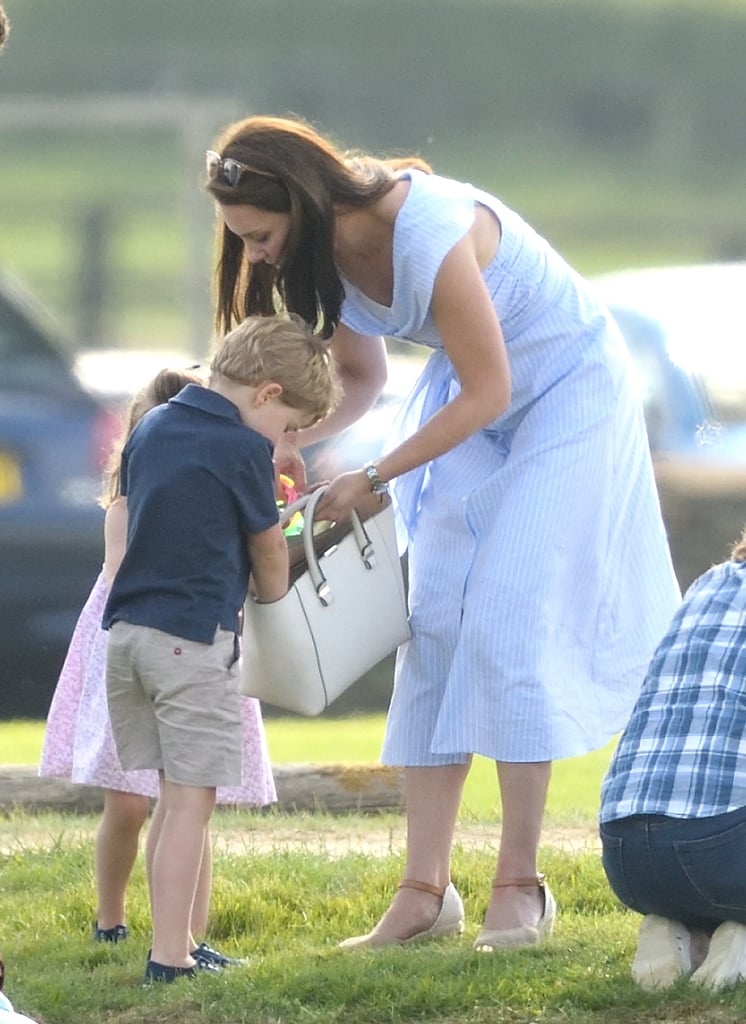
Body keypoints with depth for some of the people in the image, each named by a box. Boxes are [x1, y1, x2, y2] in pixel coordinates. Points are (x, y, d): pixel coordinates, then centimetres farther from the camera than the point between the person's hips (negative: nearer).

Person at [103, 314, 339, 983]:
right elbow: (269, 555, 3)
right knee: (191, 800, -6)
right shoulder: (243, 449, -9)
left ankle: (174, 946, 14)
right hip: (194, 638, -8)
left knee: (174, 797, 14)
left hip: (126, 628, 8)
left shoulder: (151, 427, 13)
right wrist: (274, 587, 24)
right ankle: (169, 958, -9)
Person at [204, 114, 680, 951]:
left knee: (507, 622, -14)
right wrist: (290, 443, -12)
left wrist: (373, 480, -22)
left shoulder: (429, 235, -34)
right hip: (476, 402, 8)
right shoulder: (325, 250, -9)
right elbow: (360, 376, 7)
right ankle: (425, 891, -6)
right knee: (434, 621, -3)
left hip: (566, 393, -8)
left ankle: (518, 887, -8)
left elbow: (487, 392, -26)